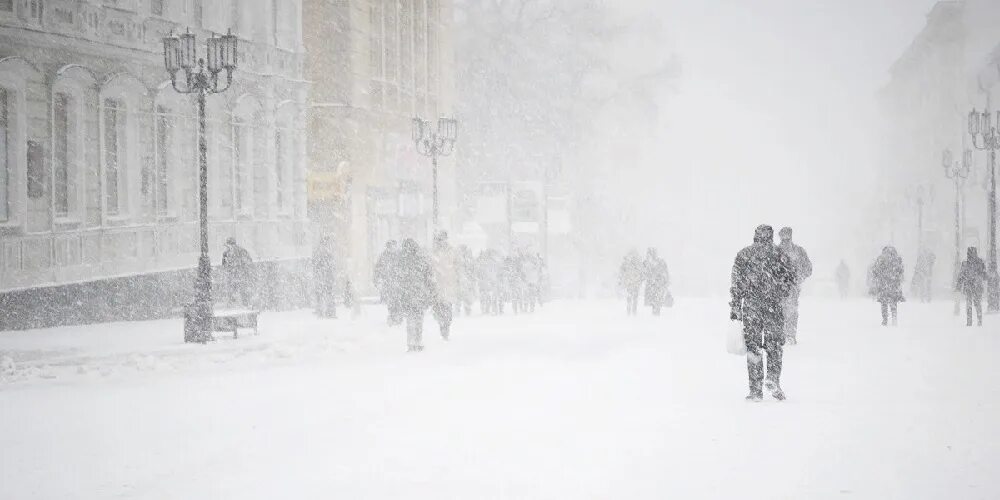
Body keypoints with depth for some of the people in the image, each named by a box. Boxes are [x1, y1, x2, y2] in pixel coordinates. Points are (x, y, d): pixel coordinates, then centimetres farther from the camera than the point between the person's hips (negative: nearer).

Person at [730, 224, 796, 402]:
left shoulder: (743, 254, 7)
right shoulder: (779, 254, 4)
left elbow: (736, 283, 3)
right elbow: (790, 279, 0)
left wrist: (734, 308, 4)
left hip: (750, 306, 1)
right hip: (773, 306, -1)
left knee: (753, 346, 5)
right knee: (774, 344, 12)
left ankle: (755, 390, 2)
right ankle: (773, 378, -8)